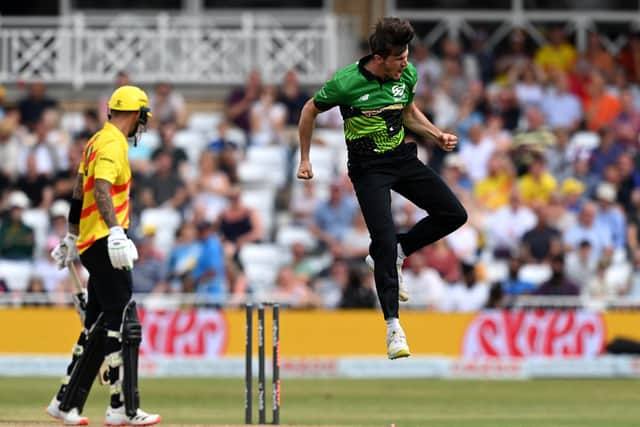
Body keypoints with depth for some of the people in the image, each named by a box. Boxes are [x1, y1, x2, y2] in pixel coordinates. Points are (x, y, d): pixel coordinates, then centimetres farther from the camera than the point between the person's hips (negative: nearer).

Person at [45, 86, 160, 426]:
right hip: (103, 242, -10)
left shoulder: (96, 142, 19)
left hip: (92, 244, 10)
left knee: (98, 327, 12)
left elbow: (79, 193, 26)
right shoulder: (113, 144, -11)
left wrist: (71, 238, 35)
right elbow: (101, 189, -26)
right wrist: (116, 232, -38)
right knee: (123, 323, -10)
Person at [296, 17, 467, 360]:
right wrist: (305, 160, 2)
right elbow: (310, 111, -1)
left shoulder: (407, 75, -3)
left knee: (453, 215, -3)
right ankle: (393, 326, -14)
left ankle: (390, 255, 13)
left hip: (404, 158, 6)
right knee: (385, 239, -18)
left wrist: (437, 136, 3)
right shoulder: (347, 82, -18)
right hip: (369, 168, -6)